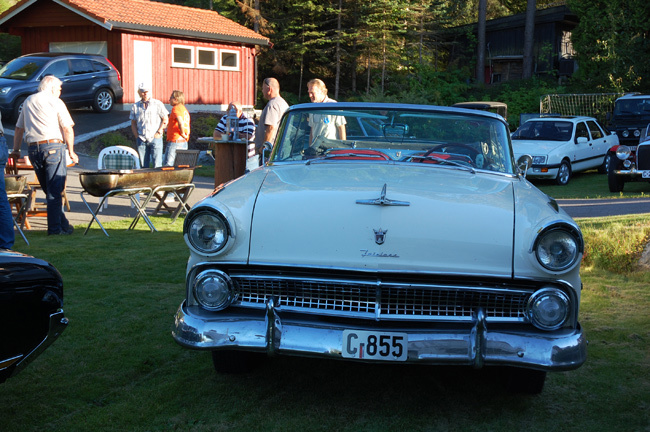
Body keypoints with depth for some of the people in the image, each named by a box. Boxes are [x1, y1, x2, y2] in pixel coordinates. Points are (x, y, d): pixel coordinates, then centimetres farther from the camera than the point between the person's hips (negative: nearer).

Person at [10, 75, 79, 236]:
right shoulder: (55, 102, 1)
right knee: (55, 190, -4)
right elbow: (68, 129, -6)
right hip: (53, 146, -5)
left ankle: (62, 223, 18)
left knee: (48, 190, 13)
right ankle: (55, 227, -6)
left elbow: (19, 128, 22)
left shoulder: (28, 101, 17)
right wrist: (71, 151, -1)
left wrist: (16, 149, 30)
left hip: (33, 149, 5)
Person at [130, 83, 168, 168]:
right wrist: (137, 136, 4)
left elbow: (165, 119, 2)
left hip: (155, 138, -3)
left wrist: (159, 132, -6)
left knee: (157, 165, -7)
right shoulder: (135, 106, 9)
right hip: (141, 140, 3)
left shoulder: (157, 104, 1)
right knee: (143, 165, 4)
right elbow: (133, 123, 15)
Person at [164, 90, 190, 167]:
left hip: (175, 142, -9)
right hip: (184, 143, 9)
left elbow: (180, 123, -25)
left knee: (168, 166, -10)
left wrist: (182, 133, -13)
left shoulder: (176, 108, -9)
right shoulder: (184, 109, 19)